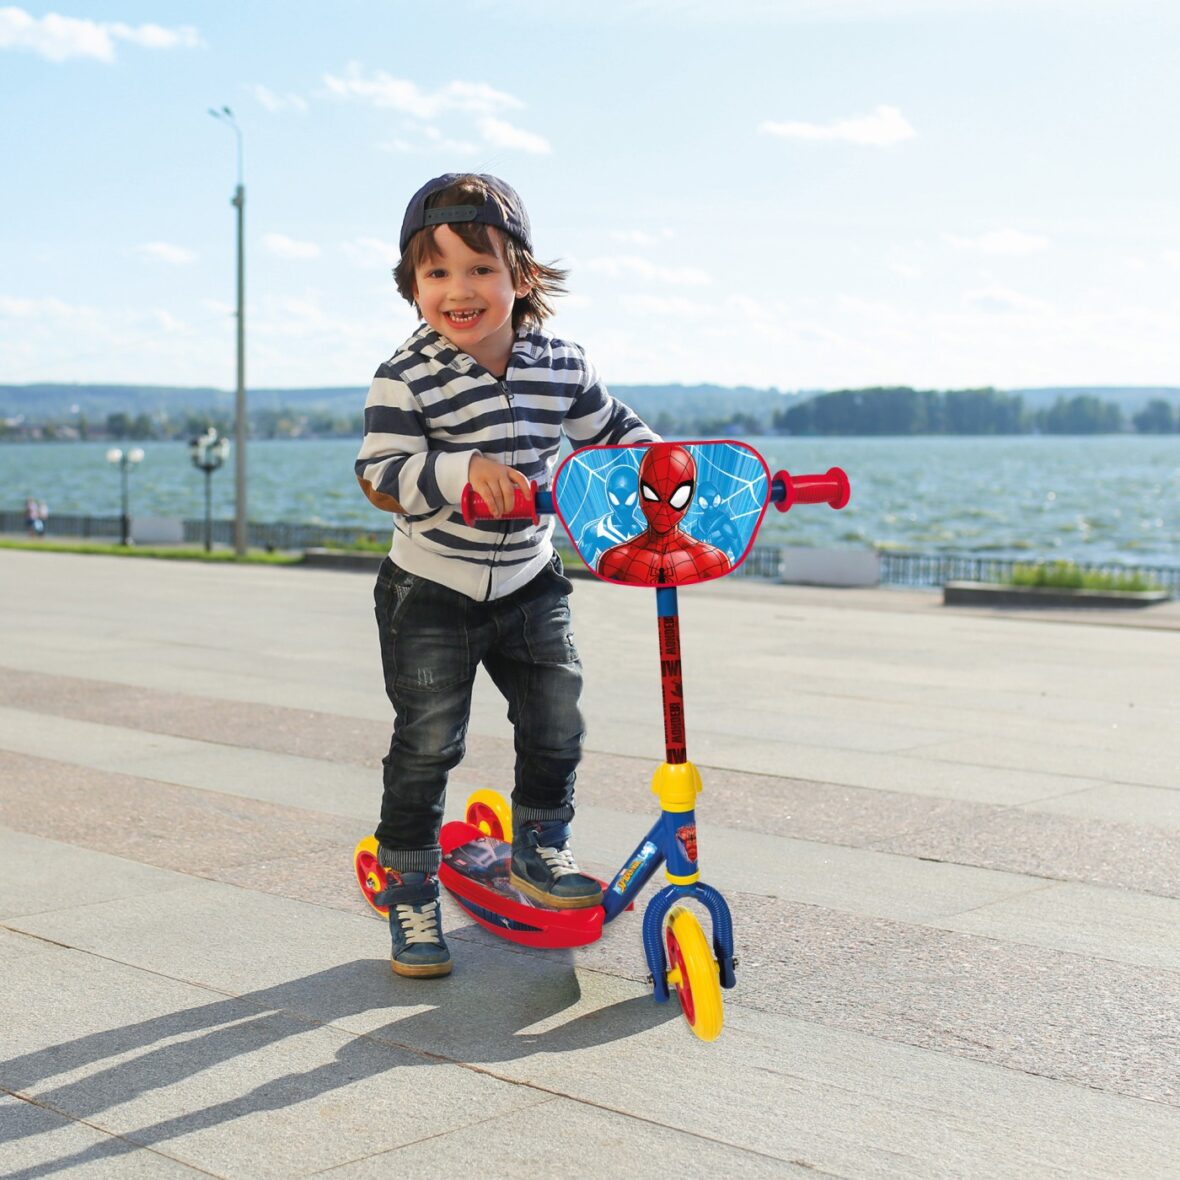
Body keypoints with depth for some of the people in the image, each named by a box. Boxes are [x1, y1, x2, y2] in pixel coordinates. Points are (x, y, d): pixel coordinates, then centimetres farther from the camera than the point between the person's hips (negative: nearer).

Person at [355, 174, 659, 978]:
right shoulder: (407, 380, -16)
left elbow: (611, 428, 10)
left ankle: (540, 850, 28)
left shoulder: (560, 365, -3)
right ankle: (411, 891, 14)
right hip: (431, 595, -4)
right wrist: (463, 470, -38)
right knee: (427, 745, -1)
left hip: (529, 587, 4)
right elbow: (381, 477, -23)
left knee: (557, 723, 5)